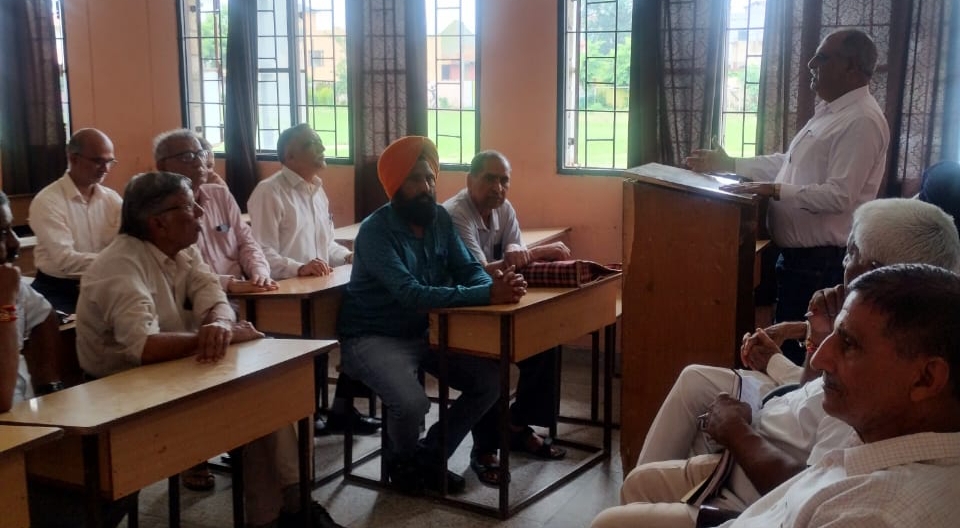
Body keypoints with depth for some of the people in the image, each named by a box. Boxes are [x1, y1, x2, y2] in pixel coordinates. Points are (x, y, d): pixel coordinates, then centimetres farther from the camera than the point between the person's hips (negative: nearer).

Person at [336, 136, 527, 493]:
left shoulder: (440, 219, 1)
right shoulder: (376, 231, -22)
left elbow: (468, 269, 0)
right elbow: (412, 295, -33)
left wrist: (495, 285, -25)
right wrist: (487, 296, -38)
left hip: (426, 332, 7)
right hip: (373, 338, -7)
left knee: (491, 380, -7)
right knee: (412, 403, -31)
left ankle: (429, 457, 13)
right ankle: (402, 461, 6)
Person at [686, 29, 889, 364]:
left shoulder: (862, 121, -18)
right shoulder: (829, 112, 14)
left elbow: (839, 196, -25)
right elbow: (788, 164, 20)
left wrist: (775, 191, -26)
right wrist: (728, 164, 14)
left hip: (821, 260, -10)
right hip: (798, 253, 10)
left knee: (803, 350, 2)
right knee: (786, 342, 19)